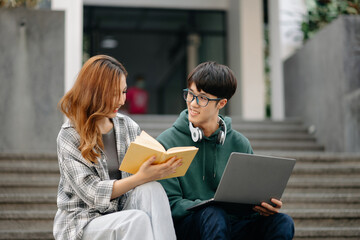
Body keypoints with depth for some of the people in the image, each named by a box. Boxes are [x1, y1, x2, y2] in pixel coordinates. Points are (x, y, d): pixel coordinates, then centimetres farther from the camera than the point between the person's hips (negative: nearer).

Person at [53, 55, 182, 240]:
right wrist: (140, 177, -27)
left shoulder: (129, 127, 8)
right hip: (81, 225, -4)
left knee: (152, 189, -26)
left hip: (121, 213, 5)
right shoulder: (70, 136, -8)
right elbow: (93, 193, -16)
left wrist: (160, 169, -15)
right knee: (137, 220, -33)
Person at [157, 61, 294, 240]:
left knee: (283, 223, -22)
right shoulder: (167, 142, -1)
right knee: (214, 214, -36)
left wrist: (265, 204, -14)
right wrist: (212, 205, -25)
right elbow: (171, 205, -7)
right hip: (186, 223, -4)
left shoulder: (239, 144, 9)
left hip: (231, 224, 4)